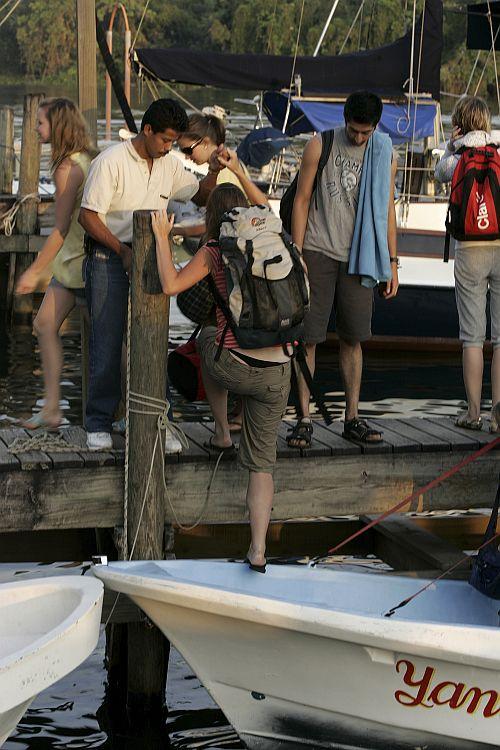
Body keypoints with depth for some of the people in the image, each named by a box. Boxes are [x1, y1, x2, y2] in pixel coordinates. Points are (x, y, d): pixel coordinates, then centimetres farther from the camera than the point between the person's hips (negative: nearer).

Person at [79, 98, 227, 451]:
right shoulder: (111, 161, -10)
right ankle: (99, 422, 5)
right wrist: (123, 250, -17)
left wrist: (214, 171, -3)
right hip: (110, 258, -5)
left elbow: (201, 196, 18)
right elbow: (89, 216, -10)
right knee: (107, 341, -4)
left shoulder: (169, 164, 8)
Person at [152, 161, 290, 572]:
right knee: (262, 461, 13)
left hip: (233, 365, -2)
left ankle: (222, 432, 36)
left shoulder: (214, 253, -3)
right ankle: (258, 549, 2)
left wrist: (162, 238, -1)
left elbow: (170, 285, -11)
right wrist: (238, 172, 34)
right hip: (276, 373, 2)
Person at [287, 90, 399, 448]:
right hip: (318, 253, -3)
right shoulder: (320, 147, -3)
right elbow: (302, 200, 0)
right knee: (308, 337, -5)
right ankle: (304, 419, 0)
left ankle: (352, 418, 14)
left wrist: (391, 263, 11)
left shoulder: (385, 155, 7)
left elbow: (387, 209, 13)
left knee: (353, 338, 6)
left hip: (359, 257, 3)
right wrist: (296, 256, -5)